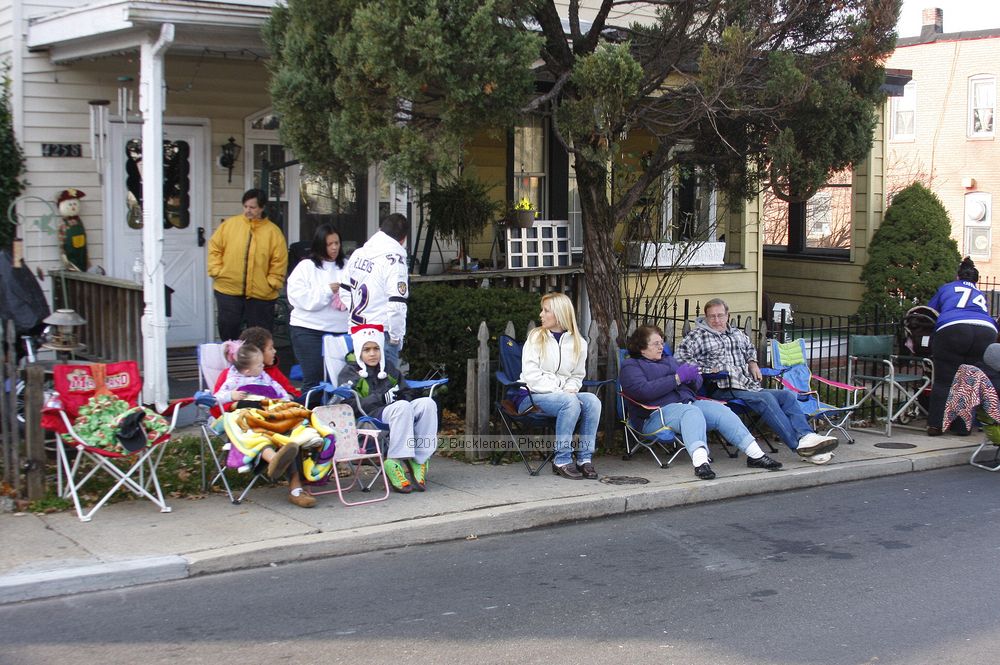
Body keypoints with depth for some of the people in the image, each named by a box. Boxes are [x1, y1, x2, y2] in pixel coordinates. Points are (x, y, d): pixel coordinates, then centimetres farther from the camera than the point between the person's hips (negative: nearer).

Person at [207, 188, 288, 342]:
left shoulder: (273, 232, -1)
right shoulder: (229, 225, 3)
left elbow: (279, 262, -1)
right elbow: (214, 248, 7)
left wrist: (272, 283, -7)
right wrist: (217, 271, -2)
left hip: (261, 294, -1)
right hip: (228, 291, 1)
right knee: (228, 333, 5)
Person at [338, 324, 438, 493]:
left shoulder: (389, 368, 26)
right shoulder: (349, 373, 8)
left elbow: (407, 394, 22)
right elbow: (351, 406, -8)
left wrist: (400, 395, -3)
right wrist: (382, 397, -16)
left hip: (398, 413, 5)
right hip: (369, 417, -5)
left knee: (427, 403, -24)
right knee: (402, 406, -36)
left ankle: (419, 459, -26)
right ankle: (395, 462, -35)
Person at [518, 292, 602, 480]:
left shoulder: (579, 343, 11)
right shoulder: (536, 338, 1)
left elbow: (577, 376, 17)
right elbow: (532, 375, -8)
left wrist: (570, 389, -7)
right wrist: (559, 392, -18)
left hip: (564, 393, 4)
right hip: (532, 396, -4)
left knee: (592, 400, -26)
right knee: (570, 402, -33)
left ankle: (585, 458, -22)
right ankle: (562, 460, -28)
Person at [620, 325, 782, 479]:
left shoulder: (669, 360, 30)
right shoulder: (630, 366, 8)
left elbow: (697, 383, 29)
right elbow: (643, 390, -12)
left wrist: (692, 376, 3)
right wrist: (677, 378, -12)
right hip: (659, 412, -6)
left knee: (719, 409, -20)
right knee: (692, 412, -37)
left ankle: (756, 455, -26)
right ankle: (700, 463, -60)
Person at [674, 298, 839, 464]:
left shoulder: (737, 334, 27)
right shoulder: (698, 335, 6)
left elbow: (750, 348, 47)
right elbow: (680, 357, -9)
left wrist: (752, 362, 25)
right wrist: (707, 369, -12)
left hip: (749, 386, 7)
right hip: (723, 390, -7)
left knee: (787, 395, -15)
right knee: (765, 398, -30)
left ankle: (806, 437, -31)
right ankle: (800, 445, -39)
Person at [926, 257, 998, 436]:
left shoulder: (947, 289, 29)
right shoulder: (981, 296, 36)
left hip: (953, 329, -2)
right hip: (986, 331, 2)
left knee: (944, 381, 3)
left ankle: (935, 425, 2)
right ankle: (964, 426, 10)